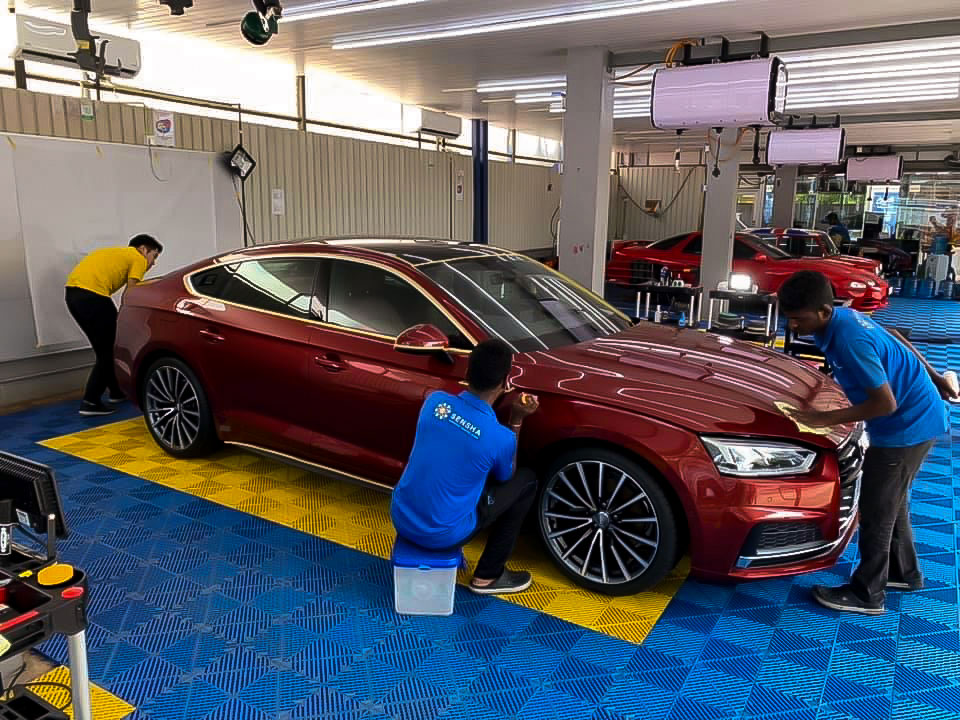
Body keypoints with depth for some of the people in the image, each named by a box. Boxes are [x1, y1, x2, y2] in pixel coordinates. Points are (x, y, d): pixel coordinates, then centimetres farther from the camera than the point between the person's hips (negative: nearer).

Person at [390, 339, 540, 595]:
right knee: (526, 481, 9)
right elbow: (505, 477, 6)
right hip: (442, 534, -5)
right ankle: (487, 576, 17)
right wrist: (517, 420, 3)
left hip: (401, 518, 5)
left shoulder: (435, 400, -8)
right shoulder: (501, 438, -19)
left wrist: (497, 400, 16)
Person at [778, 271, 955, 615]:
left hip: (908, 423, -9)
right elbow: (894, 339, 15)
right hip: (917, 413, 10)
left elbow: (885, 403, -26)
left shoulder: (850, 341, -30)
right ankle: (904, 571, 40)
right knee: (891, 500, 22)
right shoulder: (843, 317, -1)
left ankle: (867, 594, 13)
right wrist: (931, 376, 24)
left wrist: (827, 419, -21)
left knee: (876, 508, 0)